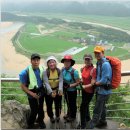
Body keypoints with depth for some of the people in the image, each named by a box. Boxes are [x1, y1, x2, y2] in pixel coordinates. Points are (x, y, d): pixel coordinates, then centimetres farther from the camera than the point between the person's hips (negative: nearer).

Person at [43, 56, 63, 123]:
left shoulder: (59, 71, -11)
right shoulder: (45, 72, -16)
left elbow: (61, 81, -20)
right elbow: (46, 83, -25)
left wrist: (60, 90, -39)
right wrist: (51, 92, -39)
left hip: (57, 91, 1)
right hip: (49, 92, -1)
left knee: (58, 105, 17)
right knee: (49, 106, 15)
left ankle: (58, 116, 48)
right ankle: (51, 117, 44)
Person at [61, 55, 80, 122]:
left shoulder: (74, 71, -26)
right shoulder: (63, 70, -9)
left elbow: (78, 82, -21)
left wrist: (70, 85, -27)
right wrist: (62, 84, -8)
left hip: (72, 91, -5)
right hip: (65, 90, 5)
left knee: (72, 104, 15)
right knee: (68, 103, 26)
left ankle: (73, 116, 38)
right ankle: (69, 114, 50)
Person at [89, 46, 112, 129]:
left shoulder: (105, 64, -23)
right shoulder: (99, 63, 6)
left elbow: (104, 80, -24)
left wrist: (95, 83, -10)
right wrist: (95, 82, 3)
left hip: (104, 90, -9)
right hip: (100, 90, 9)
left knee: (97, 110, 0)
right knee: (102, 107, 24)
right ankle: (103, 122, 42)